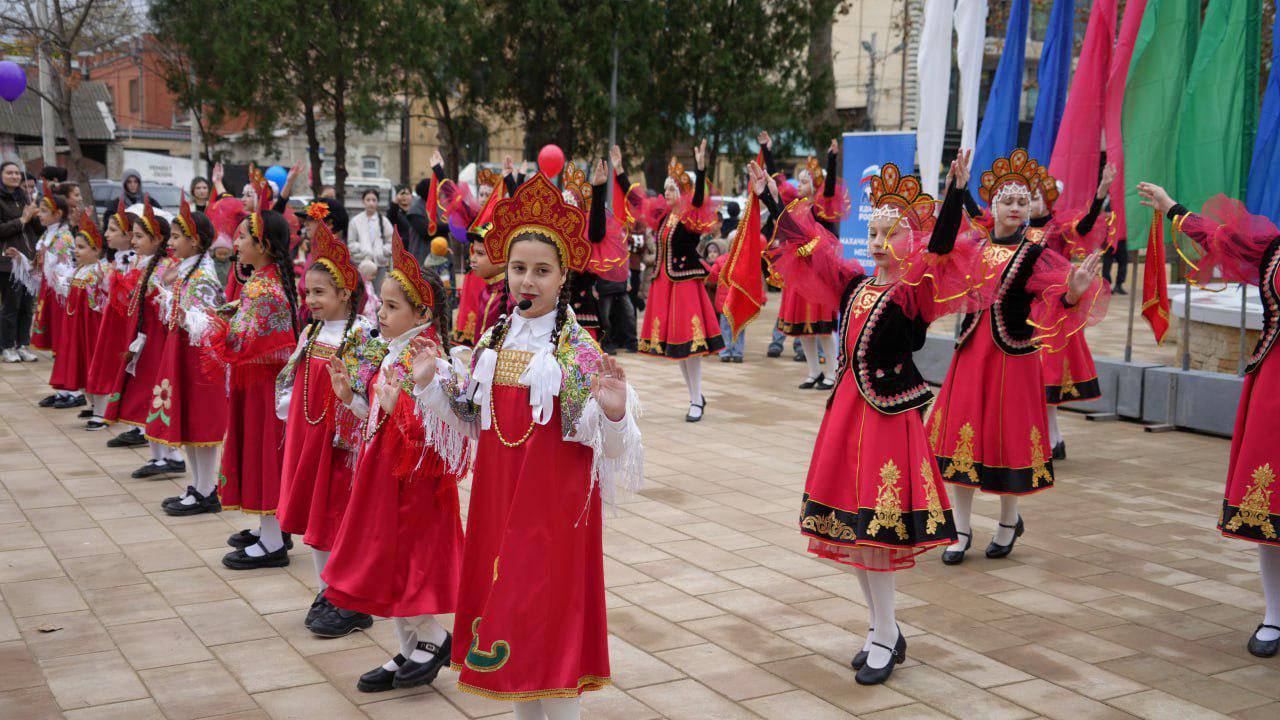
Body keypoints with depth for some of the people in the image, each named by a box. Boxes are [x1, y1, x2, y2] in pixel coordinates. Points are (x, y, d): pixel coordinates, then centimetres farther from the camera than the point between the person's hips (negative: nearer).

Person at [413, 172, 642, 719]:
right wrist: (434, 382, 3)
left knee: (551, 604, -1)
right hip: (497, 498, 6)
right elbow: (473, 418, 14)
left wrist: (613, 412, -34)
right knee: (506, 615, 13)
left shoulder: (579, 349, -10)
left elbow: (605, 443, -14)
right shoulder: (493, 341, 5)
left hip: (554, 501, -5)